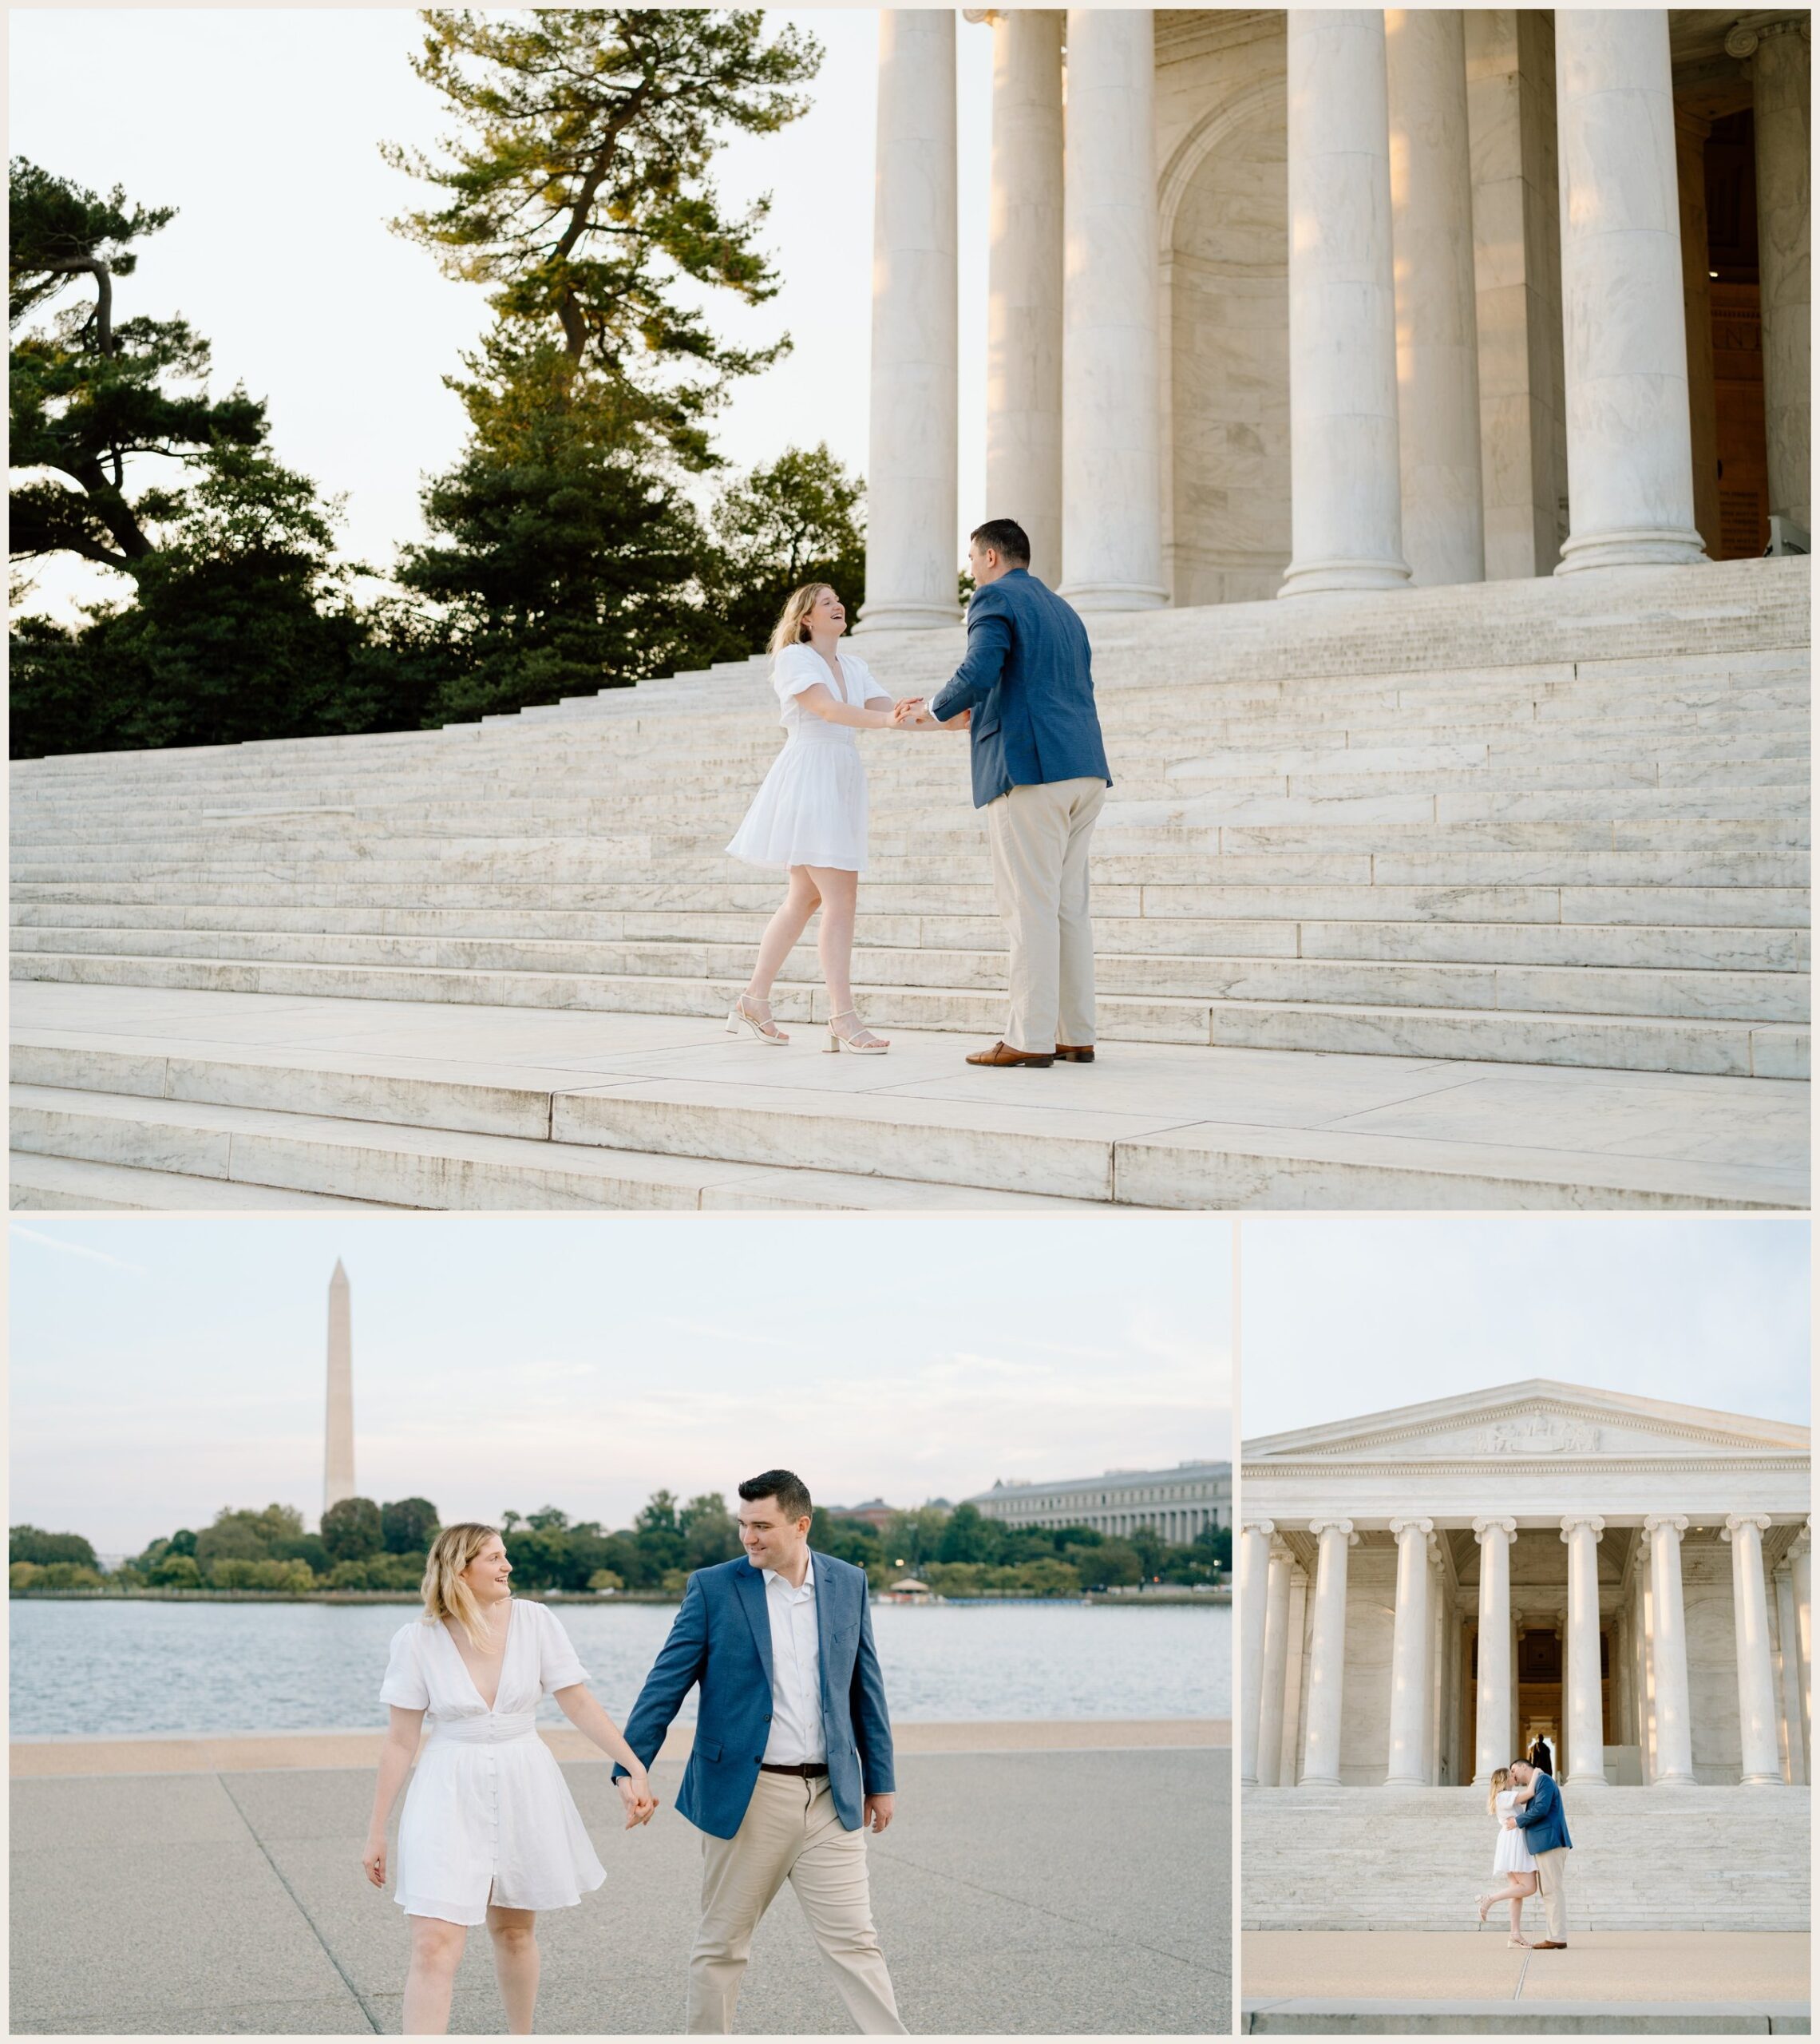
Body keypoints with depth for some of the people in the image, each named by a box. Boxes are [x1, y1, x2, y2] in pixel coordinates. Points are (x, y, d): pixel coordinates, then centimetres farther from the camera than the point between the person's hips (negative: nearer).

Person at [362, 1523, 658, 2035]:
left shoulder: (535, 1621, -5)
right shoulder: (418, 1640, -8)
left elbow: (579, 1705, -3)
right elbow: (401, 1740, -2)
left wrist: (634, 1767, -12)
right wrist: (377, 1830, 1)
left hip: (524, 1790, 2)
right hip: (450, 1798, -2)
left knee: (514, 1930, 16)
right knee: (434, 1947, -10)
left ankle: (522, 2039, 36)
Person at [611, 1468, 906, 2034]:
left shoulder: (848, 1584, 6)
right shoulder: (714, 1588, -3)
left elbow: (865, 1687, 12)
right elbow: (666, 1683, -4)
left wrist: (881, 1780, 13)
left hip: (829, 1797, 2)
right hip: (745, 1794, -1)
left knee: (854, 1941, 1)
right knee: (721, 1944, 9)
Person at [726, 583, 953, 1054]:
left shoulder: (854, 666, 18)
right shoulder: (793, 657, -3)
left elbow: (889, 711, 7)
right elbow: (828, 709, -19)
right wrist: (886, 721, -33)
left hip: (842, 783, 8)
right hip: (809, 778, -8)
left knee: (804, 898, 11)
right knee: (841, 897, -16)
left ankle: (752, 1004, 19)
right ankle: (843, 1019, -19)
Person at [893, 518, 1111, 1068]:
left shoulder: (996, 599, -2)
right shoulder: (1062, 611, 24)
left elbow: (978, 673, -17)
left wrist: (933, 713, 1)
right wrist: (972, 716, 33)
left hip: (1030, 773, -8)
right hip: (1083, 771, 8)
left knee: (1029, 908, -7)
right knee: (1068, 906, 9)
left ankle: (1030, 1038, -7)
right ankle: (1075, 1036, 9)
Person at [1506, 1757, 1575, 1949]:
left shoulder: (1543, 1779, -6)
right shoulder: (1533, 1788, 22)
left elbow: (1541, 1809, -17)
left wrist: (1518, 1821, -8)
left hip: (1550, 1842, -10)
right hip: (1543, 1844, 10)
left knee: (1552, 1891, -10)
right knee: (1549, 1892, 10)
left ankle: (1558, 1938, -11)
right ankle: (1555, 1936, 11)